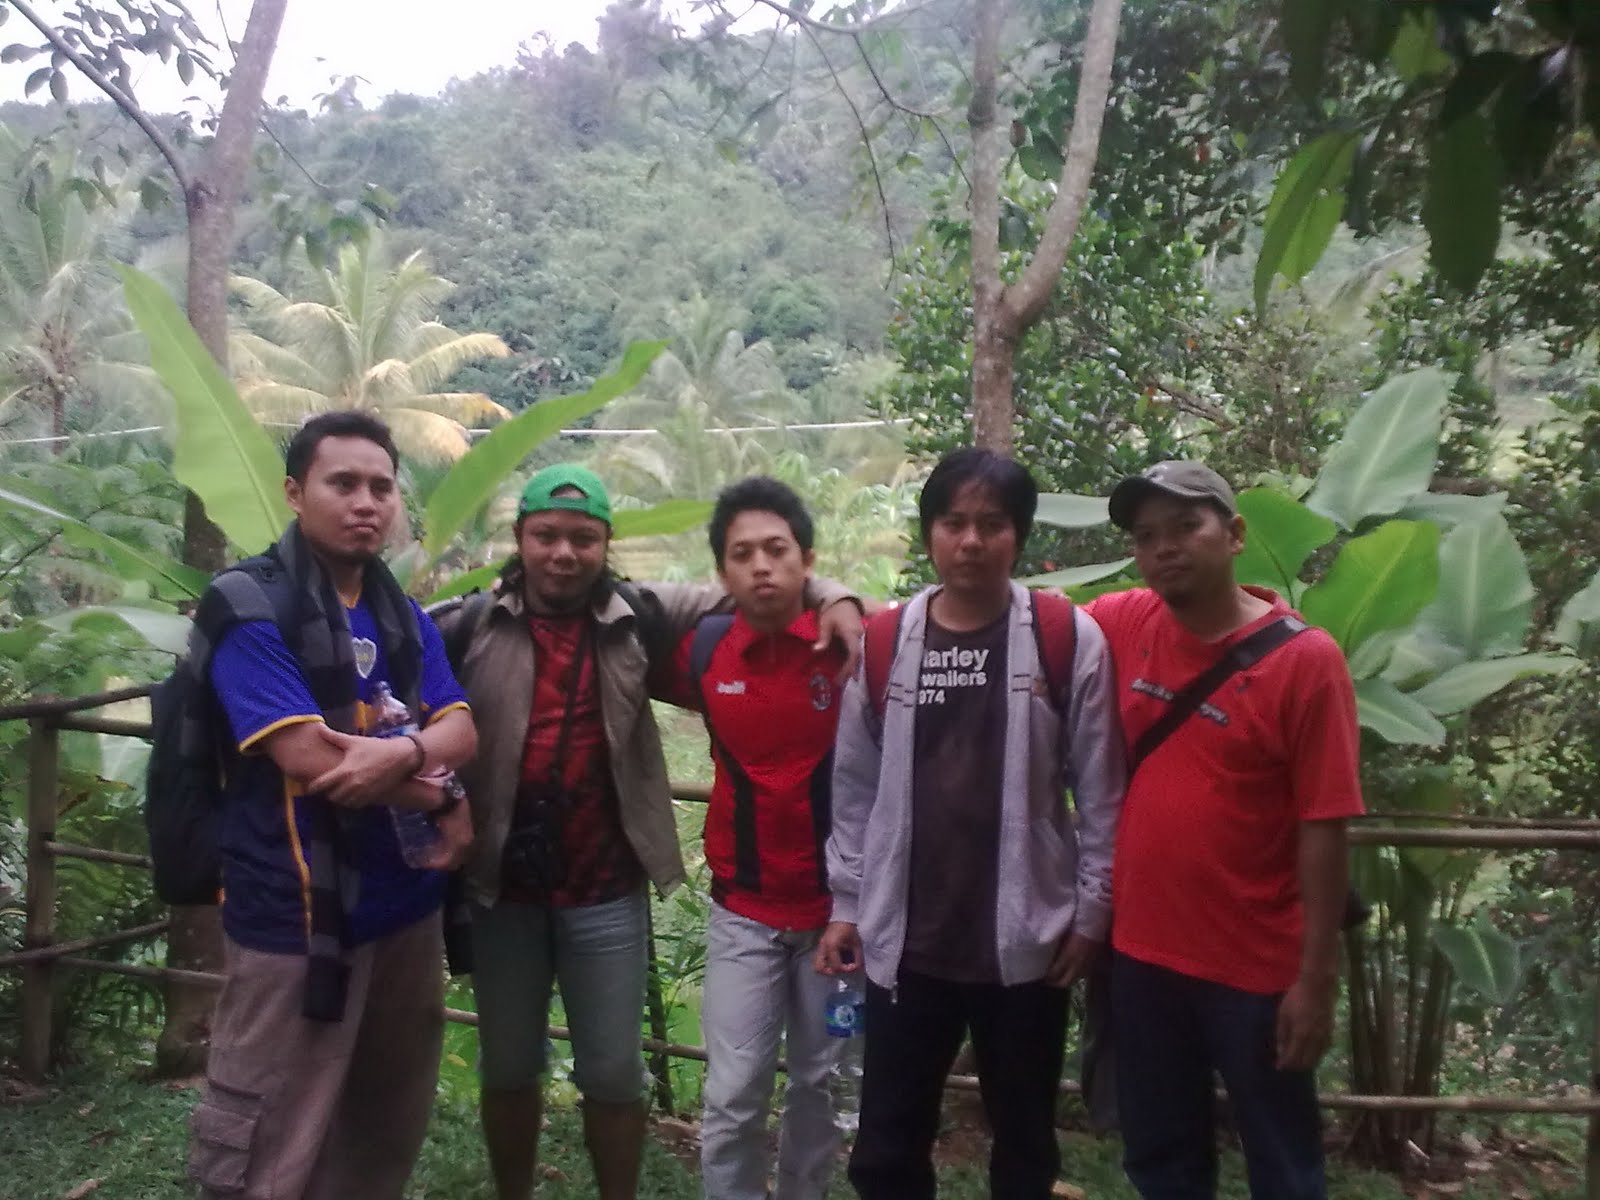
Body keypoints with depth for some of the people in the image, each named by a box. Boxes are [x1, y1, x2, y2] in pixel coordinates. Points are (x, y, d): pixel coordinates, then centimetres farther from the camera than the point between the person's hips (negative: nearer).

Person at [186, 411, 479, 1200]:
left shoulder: (404, 616, 10)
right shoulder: (249, 610, -12)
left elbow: (462, 729, 0)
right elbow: (311, 759, -21)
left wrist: (404, 753, -23)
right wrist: (441, 798, -11)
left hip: (405, 907, 7)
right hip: (297, 919, -7)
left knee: (387, 1132, 19)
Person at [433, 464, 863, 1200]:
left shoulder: (638, 619, -1)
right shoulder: (472, 628, -3)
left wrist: (831, 597, -10)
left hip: (605, 892, 0)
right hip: (502, 888, 1)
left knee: (613, 1074, 11)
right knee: (507, 1069, 19)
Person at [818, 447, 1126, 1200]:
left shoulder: (1068, 638, -7)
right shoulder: (882, 643, 0)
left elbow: (1101, 791, -4)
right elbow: (855, 787, 4)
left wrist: (1091, 910, -4)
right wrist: (846, 904, 4)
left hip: (1027, 939, -1)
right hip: (905, 941, 2)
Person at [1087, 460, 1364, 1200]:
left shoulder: (1304, 660, -15)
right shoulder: (1122, 626, -2)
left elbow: (1323, 831, -14)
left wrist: (1316, 979, -13)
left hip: (1258, 968, -4)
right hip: (1142, 953, 4)